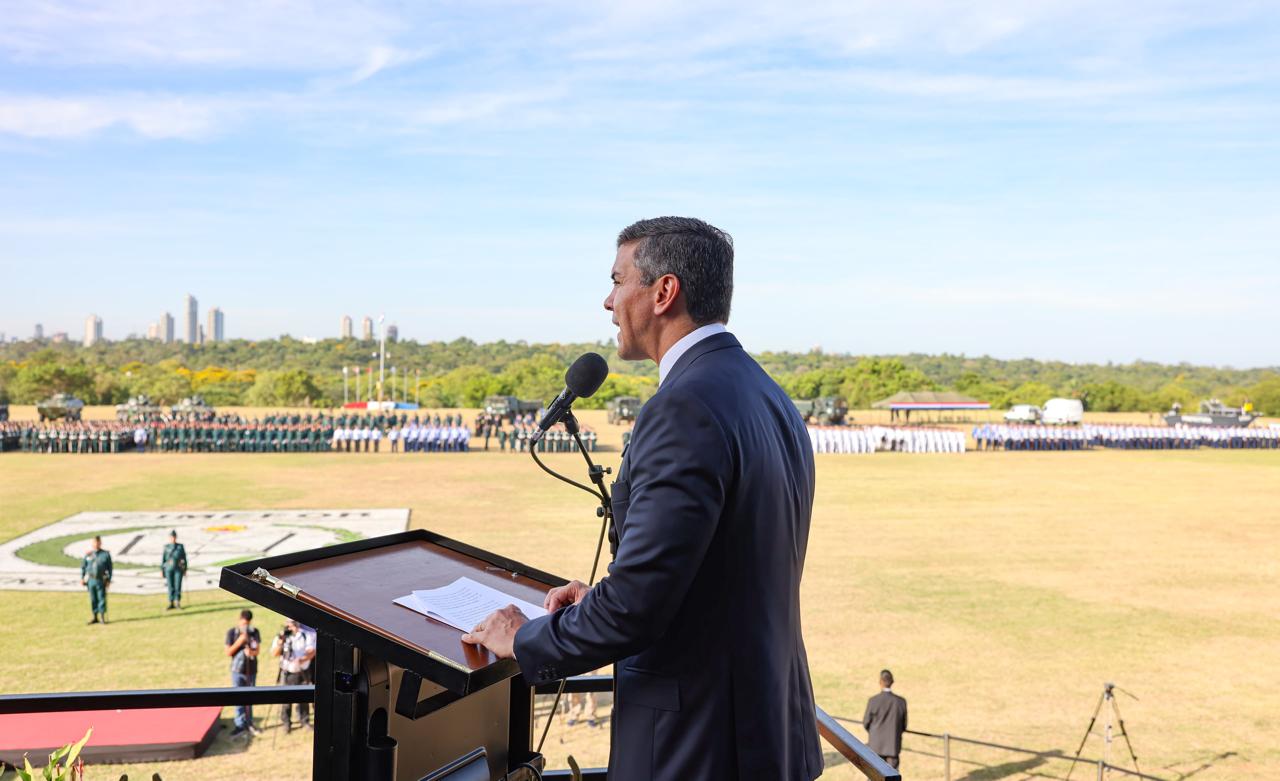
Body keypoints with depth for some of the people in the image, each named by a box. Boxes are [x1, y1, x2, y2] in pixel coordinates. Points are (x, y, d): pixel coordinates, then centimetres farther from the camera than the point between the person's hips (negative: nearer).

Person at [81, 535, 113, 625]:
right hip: (91, 580, 3)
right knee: (93, 600, 8)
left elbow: (110, 568, 2)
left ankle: (102, 617, 4)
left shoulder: (106, 554, 2)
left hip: (101, 580, -3)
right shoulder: (88, 555, 8)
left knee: (101, 599, -3)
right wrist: (82, 578, 4)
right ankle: (95, 617, 16)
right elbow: (83, 567, 12)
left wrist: (109, 580, -3)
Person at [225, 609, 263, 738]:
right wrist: (239, 641, -21)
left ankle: (249, 724, 21)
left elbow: (257, 650, -4)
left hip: (251, 670, 2)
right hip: (237, 670, -2)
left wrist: (251, 652, -27)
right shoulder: (232, 632, -6)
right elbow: (228, 653, -8)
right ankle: (240, 725, 7)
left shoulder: (255, 631, -2)